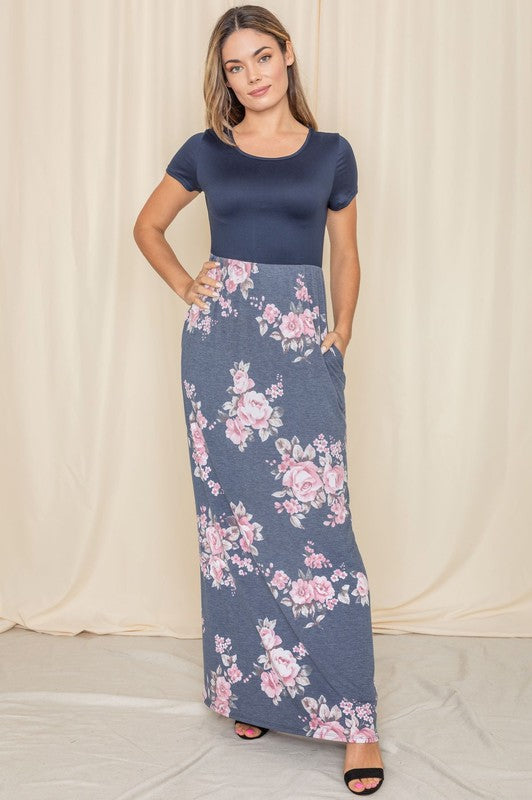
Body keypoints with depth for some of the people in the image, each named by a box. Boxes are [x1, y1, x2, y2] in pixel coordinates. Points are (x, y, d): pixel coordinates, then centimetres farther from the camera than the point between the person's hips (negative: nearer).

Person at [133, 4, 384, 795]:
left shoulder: (331, 153, 8)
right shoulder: (206, 152, 9)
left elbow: (345, 254, 15)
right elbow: (148, 226, 21)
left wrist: (342, 331, 2)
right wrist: (187, 287, 6)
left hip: (303, 342, -1)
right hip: (221, 340, 2)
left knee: (314, 516, -9)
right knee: (231, 513, 5)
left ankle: (354, 719, -3)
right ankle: (248, 685, 21)